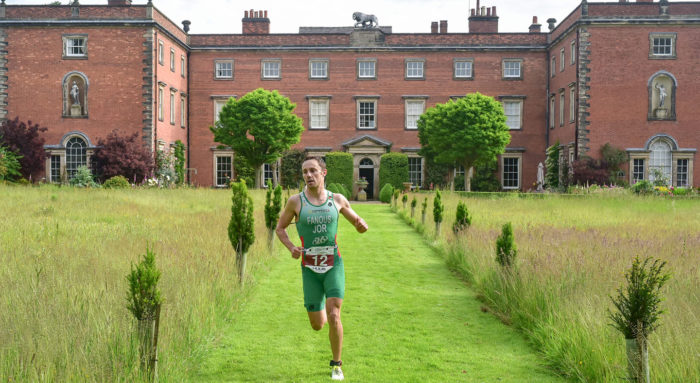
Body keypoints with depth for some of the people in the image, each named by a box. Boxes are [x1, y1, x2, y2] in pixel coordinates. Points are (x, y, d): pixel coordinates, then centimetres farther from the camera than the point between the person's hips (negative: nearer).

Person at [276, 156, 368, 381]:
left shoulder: (338, 200, 0)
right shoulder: (296, 201, -4)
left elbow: (359, 225, 10)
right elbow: (280, 228, 8)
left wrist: (362, 225, -15)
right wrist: (291, 248, -11)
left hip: (334, 266, 0)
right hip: (310, 269, 1)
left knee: (333, 317, -17)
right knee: (317, 325, 7)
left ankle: (336, 365, 4)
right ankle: (321, 312, 47)